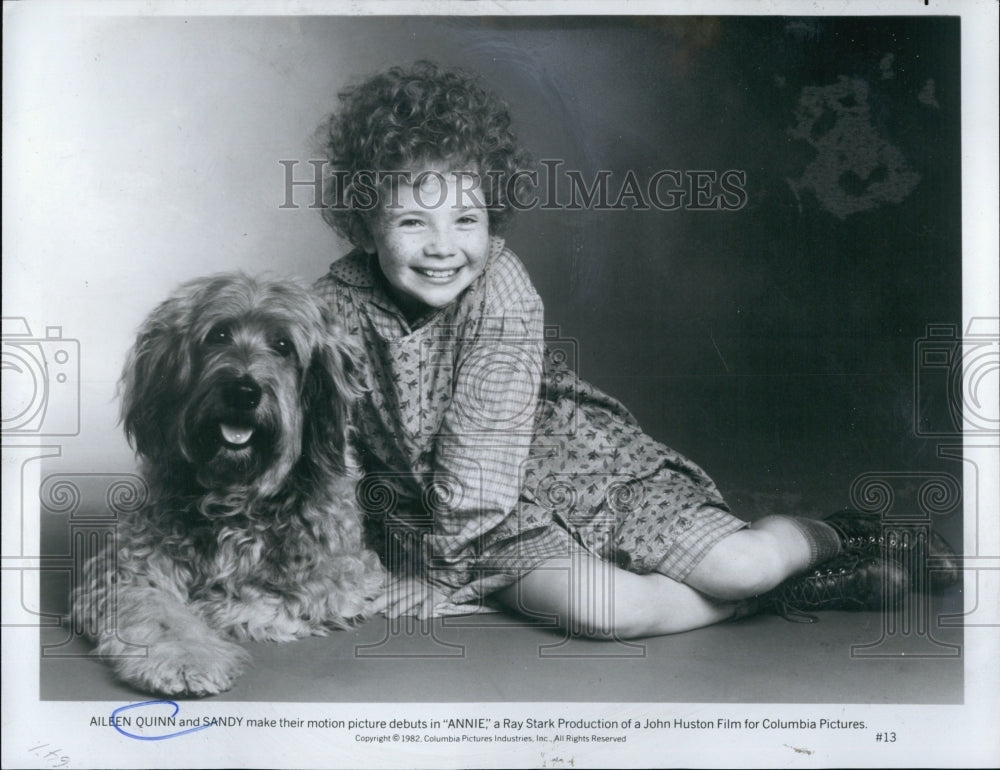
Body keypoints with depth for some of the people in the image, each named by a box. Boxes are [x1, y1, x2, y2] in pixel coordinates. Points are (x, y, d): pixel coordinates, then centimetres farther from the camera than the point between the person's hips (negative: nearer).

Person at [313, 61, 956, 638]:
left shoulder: (502, 289, -20)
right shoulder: (340, 303, -11)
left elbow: (483, 446, -21)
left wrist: (441, 568, -17)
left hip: (586, 462, -1)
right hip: (510, 528, 2)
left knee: (741, 564, -19)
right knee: (604, 612, -29)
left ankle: (831, 535, 18)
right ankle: (784, 595, -6)